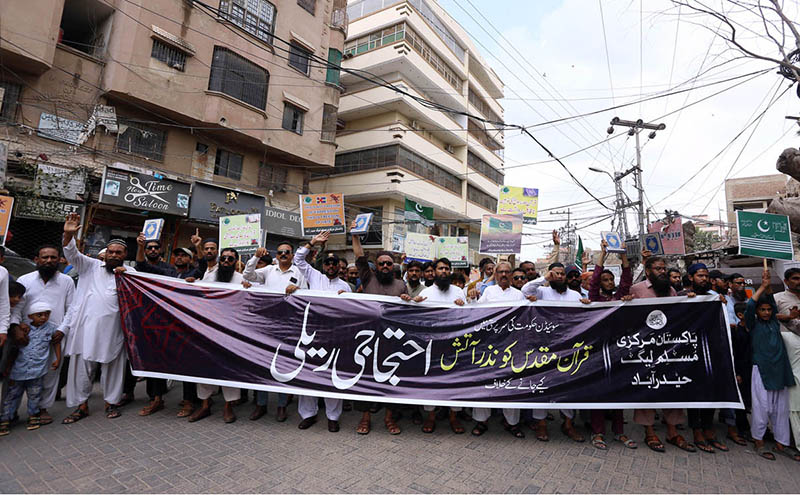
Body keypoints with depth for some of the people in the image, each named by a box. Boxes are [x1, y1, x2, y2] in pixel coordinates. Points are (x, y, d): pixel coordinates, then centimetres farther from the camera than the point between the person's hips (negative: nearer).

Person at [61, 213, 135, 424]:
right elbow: (72, 254, 0)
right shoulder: (91, 266, 12)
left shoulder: (129, 272, 9)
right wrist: (68, 235, -18)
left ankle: (111, 403, 19)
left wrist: (125, 275, -18)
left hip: (112, 328, -1)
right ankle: (82, 406, 18)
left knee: (112, 367, 6)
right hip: (85, 325, 1)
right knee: (81, 366, 5)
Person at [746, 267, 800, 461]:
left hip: (780, 370, 5)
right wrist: (762, 287, -13)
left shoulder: (774, 322, 11)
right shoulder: (753, 324, -1)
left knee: (781, 408, 11)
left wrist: (768, 287, -10)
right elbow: (749, 307, -16)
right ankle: (759, 443, 10)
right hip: (761, 370, -5)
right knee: (762, 407, -1)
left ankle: (781, 444, 22)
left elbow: (772, 301, 1)